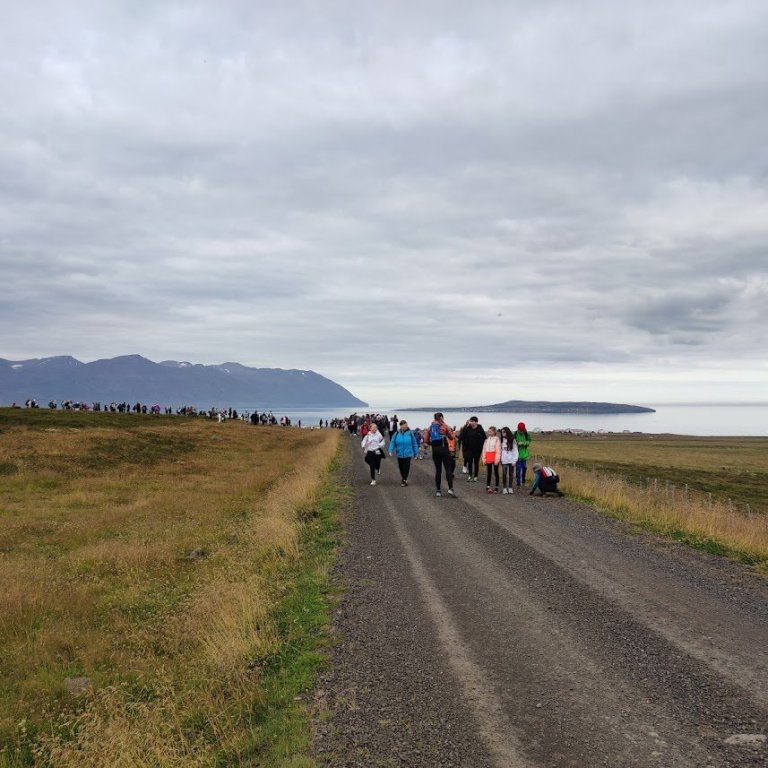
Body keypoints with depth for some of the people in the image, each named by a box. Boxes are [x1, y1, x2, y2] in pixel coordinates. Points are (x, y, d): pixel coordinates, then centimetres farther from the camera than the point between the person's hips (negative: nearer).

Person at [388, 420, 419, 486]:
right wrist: (391, 450, -22)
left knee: (406, 467, -3)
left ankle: (404, 480, 10)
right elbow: (392, 442, -7)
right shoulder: (396, 434, -5)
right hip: (399, 454, 2)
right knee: (401, 467, 14)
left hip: (408, 454, -2)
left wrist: (415, 453, 4)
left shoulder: (410, 433, -8)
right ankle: (404, 479, 34)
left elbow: (414, 443, 0)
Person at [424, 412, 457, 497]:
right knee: (448, 469, -4)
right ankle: (450, 488, -17)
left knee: (438, 470, 10)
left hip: (435, 449, 4)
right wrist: (450, 430, 15)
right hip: (444, 448, -4)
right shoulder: (444, 426, -3)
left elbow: (426, 440, 5)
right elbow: (452, 436, 0)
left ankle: (438, 490, 10)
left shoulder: (430, 427, 7)